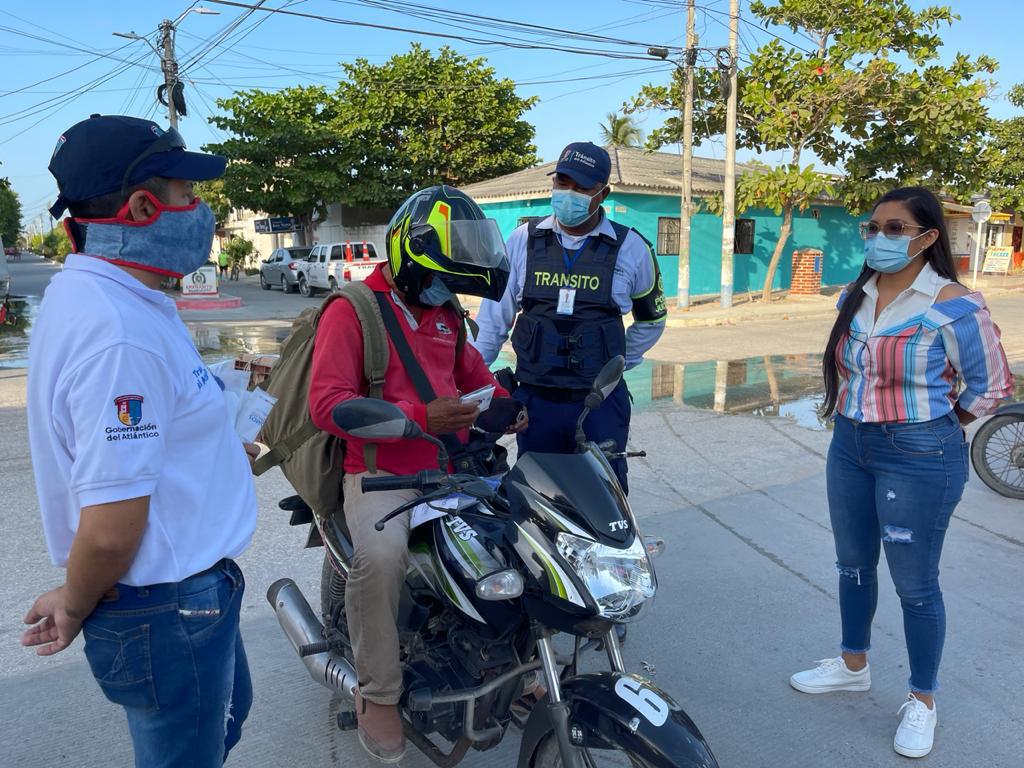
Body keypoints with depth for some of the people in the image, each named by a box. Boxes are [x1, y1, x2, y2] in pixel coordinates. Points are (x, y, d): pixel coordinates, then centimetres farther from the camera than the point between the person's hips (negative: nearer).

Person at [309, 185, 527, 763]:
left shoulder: (445, 314, 17)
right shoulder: (352, 310, -6)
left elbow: (473, 372, 32)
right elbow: (326, 404, -16)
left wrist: (502, 403, 8)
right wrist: (419, 417, -26)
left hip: (452, 468, 7)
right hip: (382, 473, -7)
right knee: (380, 556, -33)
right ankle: (379, 694, -10)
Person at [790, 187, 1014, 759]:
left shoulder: (954, 306, -16)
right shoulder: (856, 297, 3)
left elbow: (993, 385, -7)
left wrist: (933, 429, 0)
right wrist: (853, 417, 10)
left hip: (919, 459, -6)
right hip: (850, 448, 7)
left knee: (915, 584, 6)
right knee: (853, 564, 19)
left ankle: (923, 701, 27)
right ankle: (854, 666, 40)